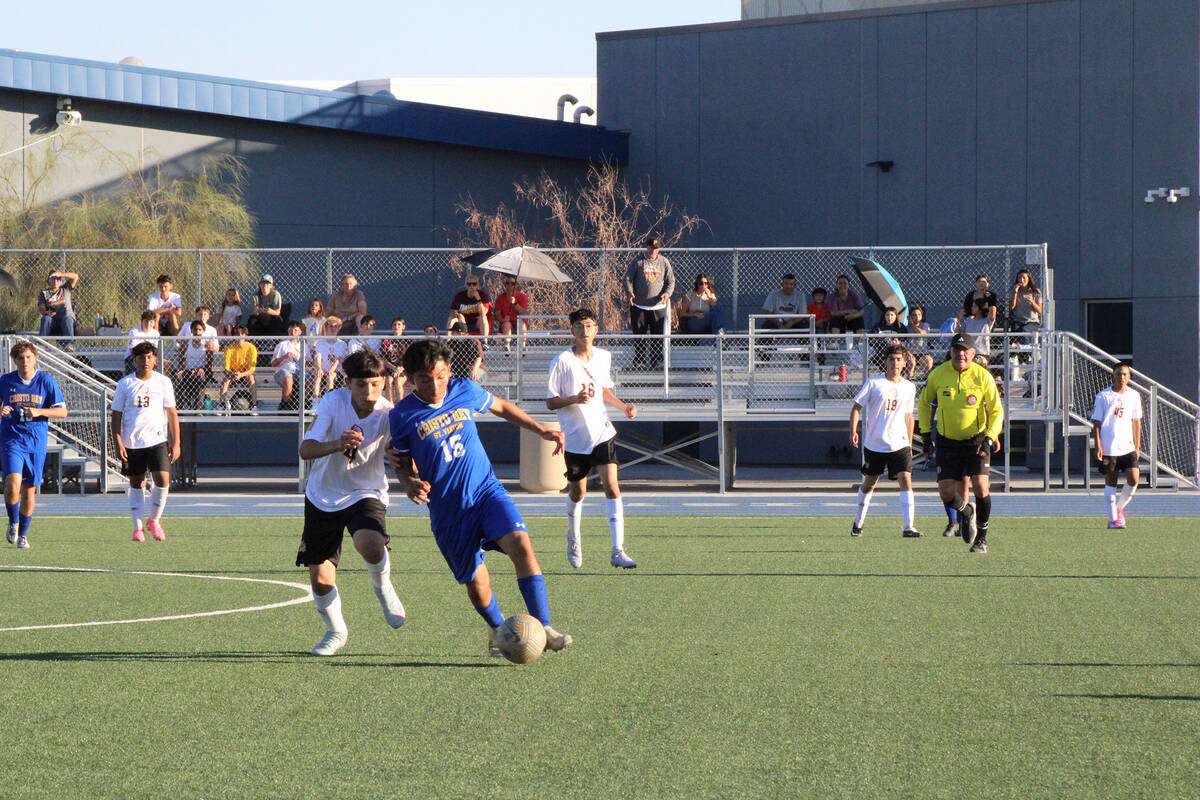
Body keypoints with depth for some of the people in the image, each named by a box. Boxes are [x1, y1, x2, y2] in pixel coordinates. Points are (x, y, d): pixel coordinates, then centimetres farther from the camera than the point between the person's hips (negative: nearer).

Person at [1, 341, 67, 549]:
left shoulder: (47, 381, -1)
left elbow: (62, 411, 0)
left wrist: (39, 412, -17)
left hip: (36, 441, 1)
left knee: (30, 489, 4)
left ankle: (23, 534, 20)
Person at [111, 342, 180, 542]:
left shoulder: (163, 382, 4)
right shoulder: (125, 384, 2)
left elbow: (172, 413, 8)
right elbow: (116, 415, 4)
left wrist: (176, 443, 3)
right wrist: (118, 443, -5)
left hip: (158, 441, 0)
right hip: (132, 442, 0)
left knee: (163, 480, -13)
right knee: (136, 484, 4)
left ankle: (154, 520, 8)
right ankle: (137, 527, 13)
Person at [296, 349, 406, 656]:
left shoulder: (388, 415, -16)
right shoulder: (333, 402, -15)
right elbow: (305, 449, -21)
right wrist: (336, 445, -41)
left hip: (365, 494, -2)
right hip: (322, 498, 2)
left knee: (370, 545, -34)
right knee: (321, 581, 1)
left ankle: (383, 588, 1)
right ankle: (335, 631, 32)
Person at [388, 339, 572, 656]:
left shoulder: (465, 391, 0)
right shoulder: (402, 416, -7)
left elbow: (500, 406, 20)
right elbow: (403, 462, 6)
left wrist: (542, 430, 20)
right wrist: (410, 484, -16)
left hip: (487, 491, 1)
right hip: (447, 509, -1)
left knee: (521, 546, -23)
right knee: (477, 583, 3)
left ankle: (544, 629, -22)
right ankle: (497, 630, 35)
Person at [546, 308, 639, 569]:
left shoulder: (604, 357, 4)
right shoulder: (561, 362, -9)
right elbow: (551, 402, -8)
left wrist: (623, 405, 6)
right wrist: (574, 399, -25)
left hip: (602, 433, 2)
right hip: (574, 438, -2)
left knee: (612, 486, -13)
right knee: (578, 492, 11)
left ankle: (618, 551, -15)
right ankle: (573, 540, 40)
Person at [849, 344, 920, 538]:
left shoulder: (909, 387, 7)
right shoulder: (873, 383, -5)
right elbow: (857, 407, -1)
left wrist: (910, 444, 19)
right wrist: (853, 431, -14)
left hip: (899, 444, 2)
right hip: (874, 444, -1)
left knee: (906, 480, -15)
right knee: (869, 484, 12)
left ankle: (909, 527, -18)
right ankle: (858, 522, 33)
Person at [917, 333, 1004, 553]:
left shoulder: (983, 377, -9)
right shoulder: (938, 374, -5)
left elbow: (996, 410, -1)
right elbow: (924, 403, 12)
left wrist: (990, 437, -14)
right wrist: (926, 432, 5)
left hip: (977, 440, -2)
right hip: (948, 442, 2)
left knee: (980, 486, -17)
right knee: (946, 493, -7)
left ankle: (981, 538, 0)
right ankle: (967, 513, 29)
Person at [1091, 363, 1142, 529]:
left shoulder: (1134, 396, 8)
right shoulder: (1103, 396, -3)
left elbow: (1136, 422, 15)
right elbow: (1096, 423, -1)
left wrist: (1137, 446, 13)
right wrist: (1098, 446, -9)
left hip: (1128, 447, 3)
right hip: (1108, 448, -3)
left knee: (1134, 479, -9)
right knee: (1110, 482, 1)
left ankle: (1119, 508, 15)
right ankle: (1113, 518, 10)